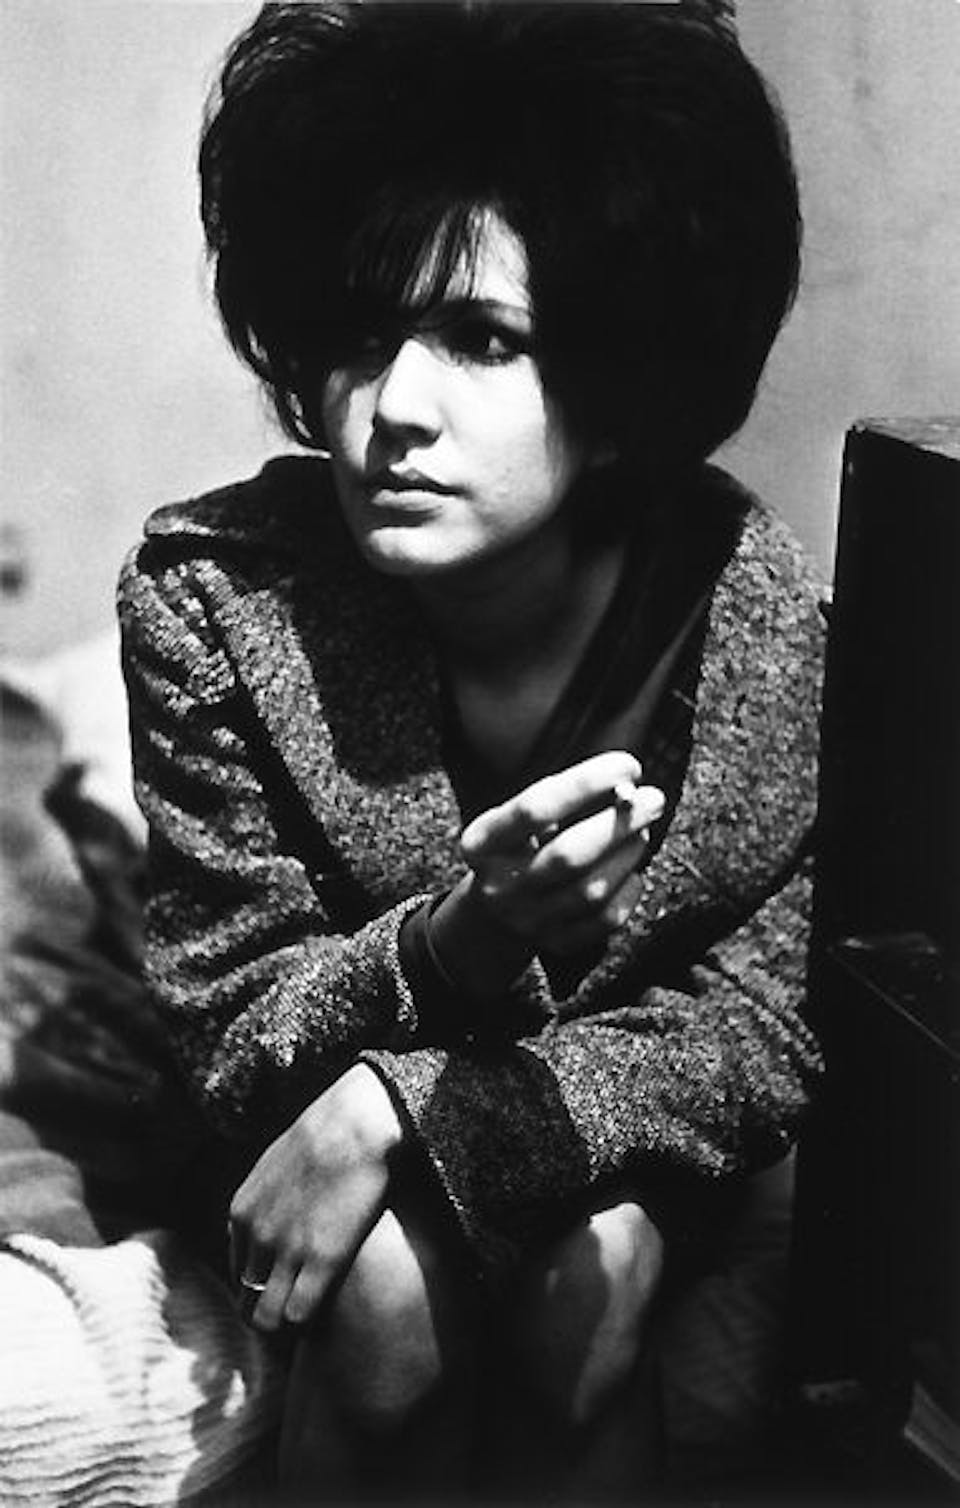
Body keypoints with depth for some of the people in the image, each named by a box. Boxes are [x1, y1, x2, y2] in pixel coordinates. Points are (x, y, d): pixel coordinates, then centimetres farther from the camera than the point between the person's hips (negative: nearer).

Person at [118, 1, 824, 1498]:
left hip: (612, 1102, 1)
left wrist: (401, 1104, -30)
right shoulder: (208, 597, -24)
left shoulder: (754, 609, -24)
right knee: (388, 1293, -29)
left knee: (596, 1276, -27)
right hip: (321, 1089, 0)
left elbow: (762, 1031, -17)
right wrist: (452, 944, -42)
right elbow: (235, 1024, -18)